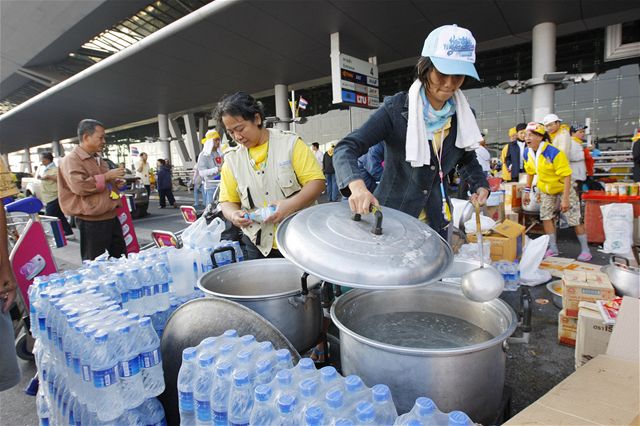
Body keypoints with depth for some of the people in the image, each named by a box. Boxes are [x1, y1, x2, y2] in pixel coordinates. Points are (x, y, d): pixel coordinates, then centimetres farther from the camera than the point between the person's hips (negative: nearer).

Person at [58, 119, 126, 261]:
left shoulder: (98, 159, 17)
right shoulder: (71, 160, -10)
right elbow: (79, 186, -25)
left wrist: (115, 183, 10)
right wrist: (106, 176, -17)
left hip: (111, 217, 9)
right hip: (92, 222, -8)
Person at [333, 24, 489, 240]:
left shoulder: (463, 116, -1)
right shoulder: (396, 109, -17)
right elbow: (346, 149, -25)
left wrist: (480, 185, -2)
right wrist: (357, 185, -43)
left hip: (436, 222, 5)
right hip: (392, 215, -4)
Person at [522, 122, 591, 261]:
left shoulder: (554, 153, -31)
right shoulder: (527, 153, -12)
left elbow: (566, 176, -28)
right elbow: (530, 172, 4)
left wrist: (565, 199, -30)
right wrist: (527, 191, 4)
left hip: (562, 188, -6)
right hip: (545, 189, 6)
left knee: (574, 219, -2)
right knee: (546, 217, 5)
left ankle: (585, 249, 12)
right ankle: (553, 248, 17)